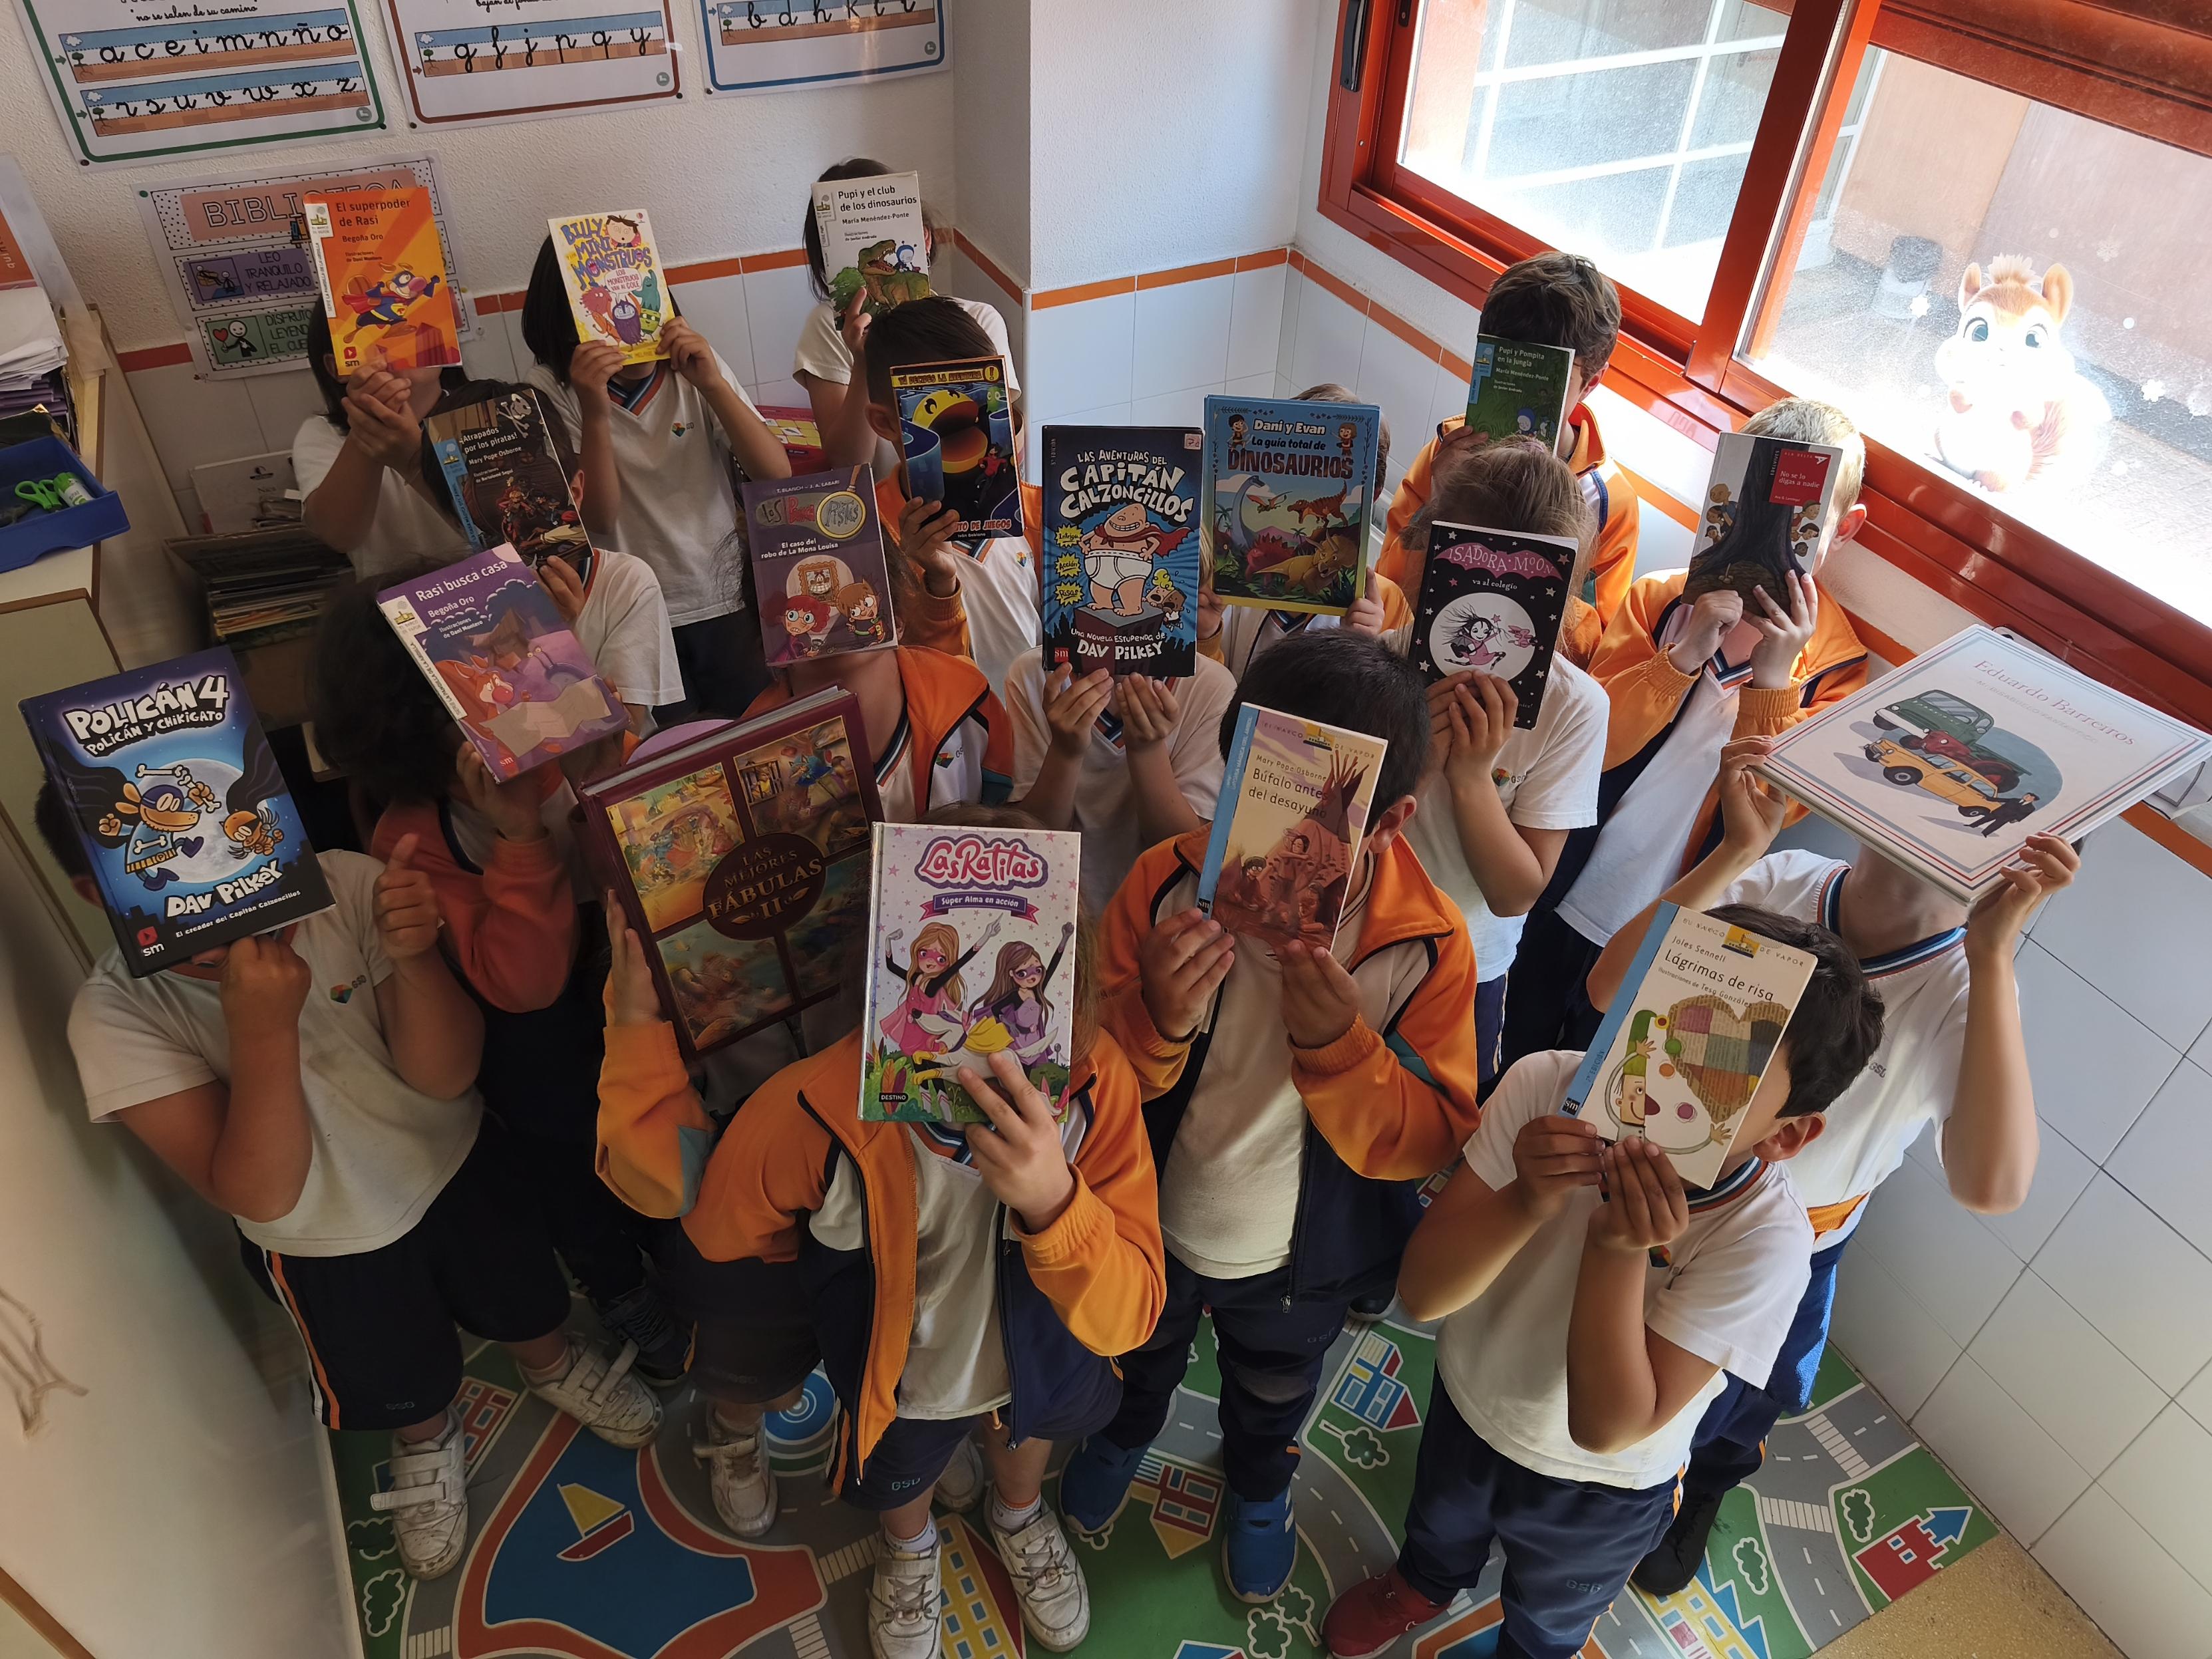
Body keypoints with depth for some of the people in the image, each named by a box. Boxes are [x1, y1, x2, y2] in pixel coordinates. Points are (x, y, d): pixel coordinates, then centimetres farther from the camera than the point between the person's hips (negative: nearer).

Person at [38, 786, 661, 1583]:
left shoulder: (346, 887, -30)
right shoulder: (115, 1017, -27)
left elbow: (444, 1077, -27)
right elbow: (262, 1198, -31)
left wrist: (413, 959, -46)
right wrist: (263, 1029, -44)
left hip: (455, 1160, 1)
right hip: (321, 1240, 0)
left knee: (528, 1306, 23)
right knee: (397, 1388, 22)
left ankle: (556, 1367, 59)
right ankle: (426, 1442, 58)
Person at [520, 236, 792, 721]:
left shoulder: (694, 364, -1)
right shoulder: (550, 390, -6)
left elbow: (778, 476, -10)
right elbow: (599, 522, -14)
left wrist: (713, 384, -21)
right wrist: (594, 413, -26)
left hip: (726, 604, 2)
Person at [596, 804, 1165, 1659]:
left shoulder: (1097, 1077, -37)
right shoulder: (820, 1108, -40)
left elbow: (1130, 1316, -34)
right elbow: (693, 1202, -19)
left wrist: (1053, 1200, -54)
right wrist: (640, 1027, -29)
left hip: (1039, 1357, 1)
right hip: (900, 1386, -1)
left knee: (1028, 1428, 35)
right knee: (900, 1480, 33)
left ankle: (1018, 1515, 73)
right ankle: (909, 1545, 71)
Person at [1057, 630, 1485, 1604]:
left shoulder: (1427, 947, -28)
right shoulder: (1167, 885, -28)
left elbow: (1427, 1144, -23)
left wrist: (1339, 1042, -41)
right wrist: (1156, 1019, -42)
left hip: (1297, 1262, 0)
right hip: (1153, 1230, 0)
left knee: (1274, 1396, 33)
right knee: (1138, 1358, 34)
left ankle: (1259, 1487, 68)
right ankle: (1125, 1435, 70)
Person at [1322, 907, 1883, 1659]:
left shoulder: (1765, 1237, -36)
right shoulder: (1546, 1088, -33)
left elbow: (1608, 1428, -34)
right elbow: (1421, 1291, -31)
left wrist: (1619, 1253, -47)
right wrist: (1525, 1204, -48)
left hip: (1597, 1495, -1)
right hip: (1468, 1404, 2)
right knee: (1438, 1527, 36)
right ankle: (1423, 1584, 70)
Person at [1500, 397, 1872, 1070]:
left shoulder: (1834, 660, -10)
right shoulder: (1659, 598, -7)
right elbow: (1595, 742, -15)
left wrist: (1775, 679, -28)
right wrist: (1687, 654, -28)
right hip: (1561, 889, 1)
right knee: (1521, 1053, 21)